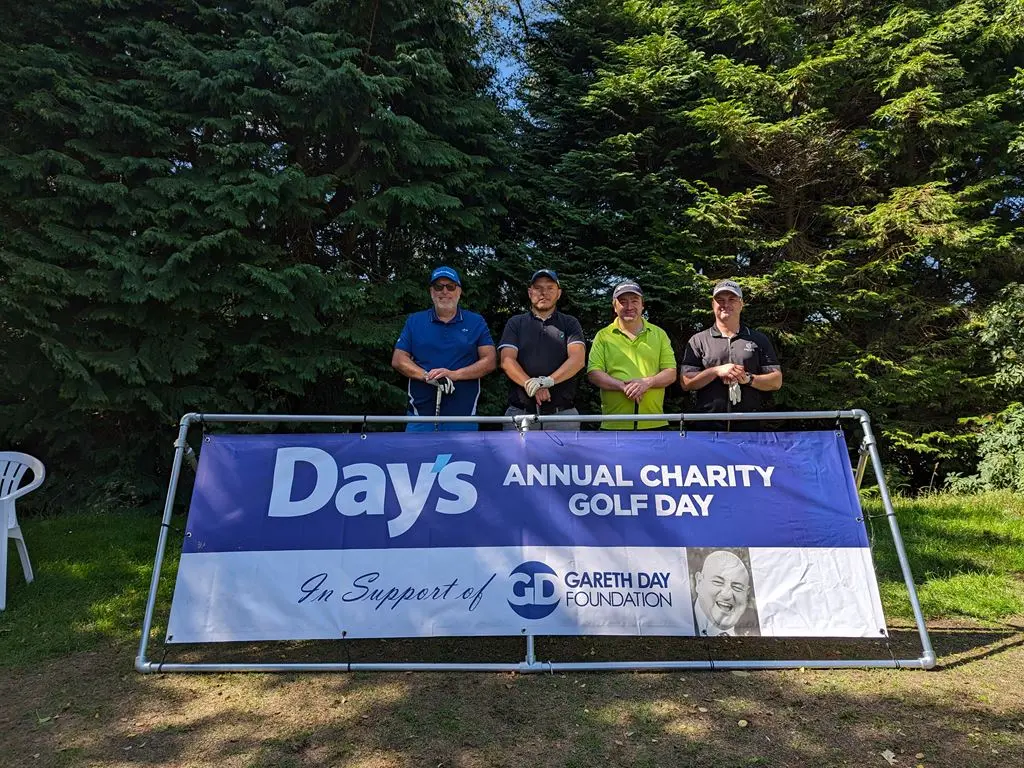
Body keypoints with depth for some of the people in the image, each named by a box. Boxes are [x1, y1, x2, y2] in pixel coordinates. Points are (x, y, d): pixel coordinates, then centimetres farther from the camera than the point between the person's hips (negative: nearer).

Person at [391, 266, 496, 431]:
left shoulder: (476, 322, 9)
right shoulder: (414, 321, 12)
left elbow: (489, 361, 1)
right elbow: (398, 360, 4)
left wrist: (454, 374, -14)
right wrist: (427, 376, -14)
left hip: (463, 417, 0)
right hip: (420, 415, 1)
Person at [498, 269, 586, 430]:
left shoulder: (570, 323, 13)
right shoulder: (515, 323, 14)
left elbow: (578, 359, -2)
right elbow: (507, 361, 1)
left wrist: (547, 381, -19)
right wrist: (530, 384, -18)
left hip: (563, 412, 0)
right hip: (520, 412, 0)